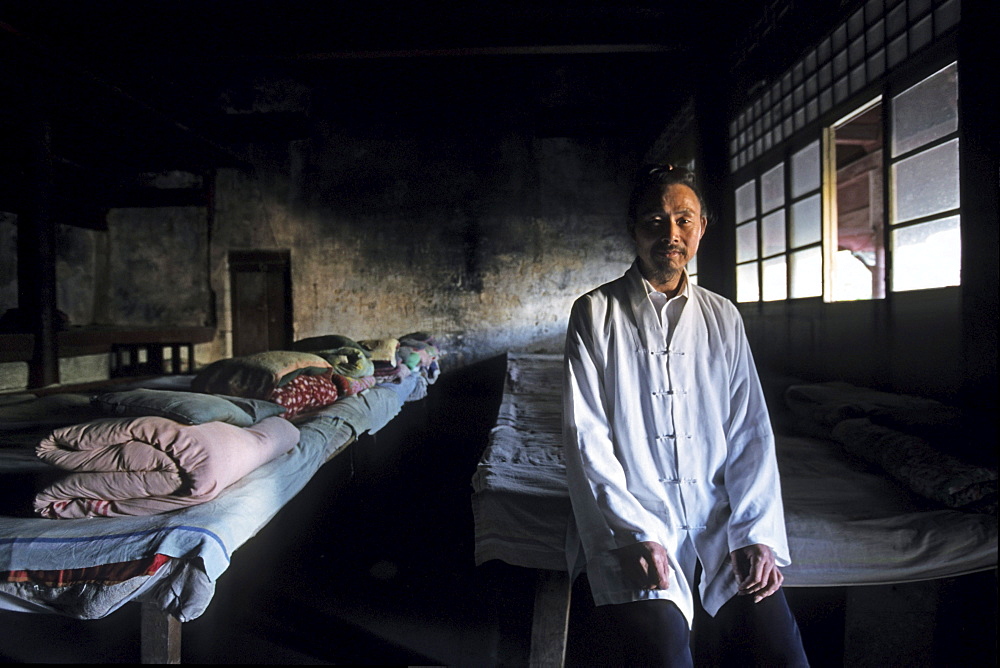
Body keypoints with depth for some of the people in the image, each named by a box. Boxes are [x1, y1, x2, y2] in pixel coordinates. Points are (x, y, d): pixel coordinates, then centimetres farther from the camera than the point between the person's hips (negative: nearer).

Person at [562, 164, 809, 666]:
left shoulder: (723, 318, 11)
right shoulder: (596, 314, 0)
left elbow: (750, 434, 6)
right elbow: (586, 437, -6)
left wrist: (756, 532, -7)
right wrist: (636, 535, -15)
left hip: (719, 516, 3)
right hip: (631, 520, -3)